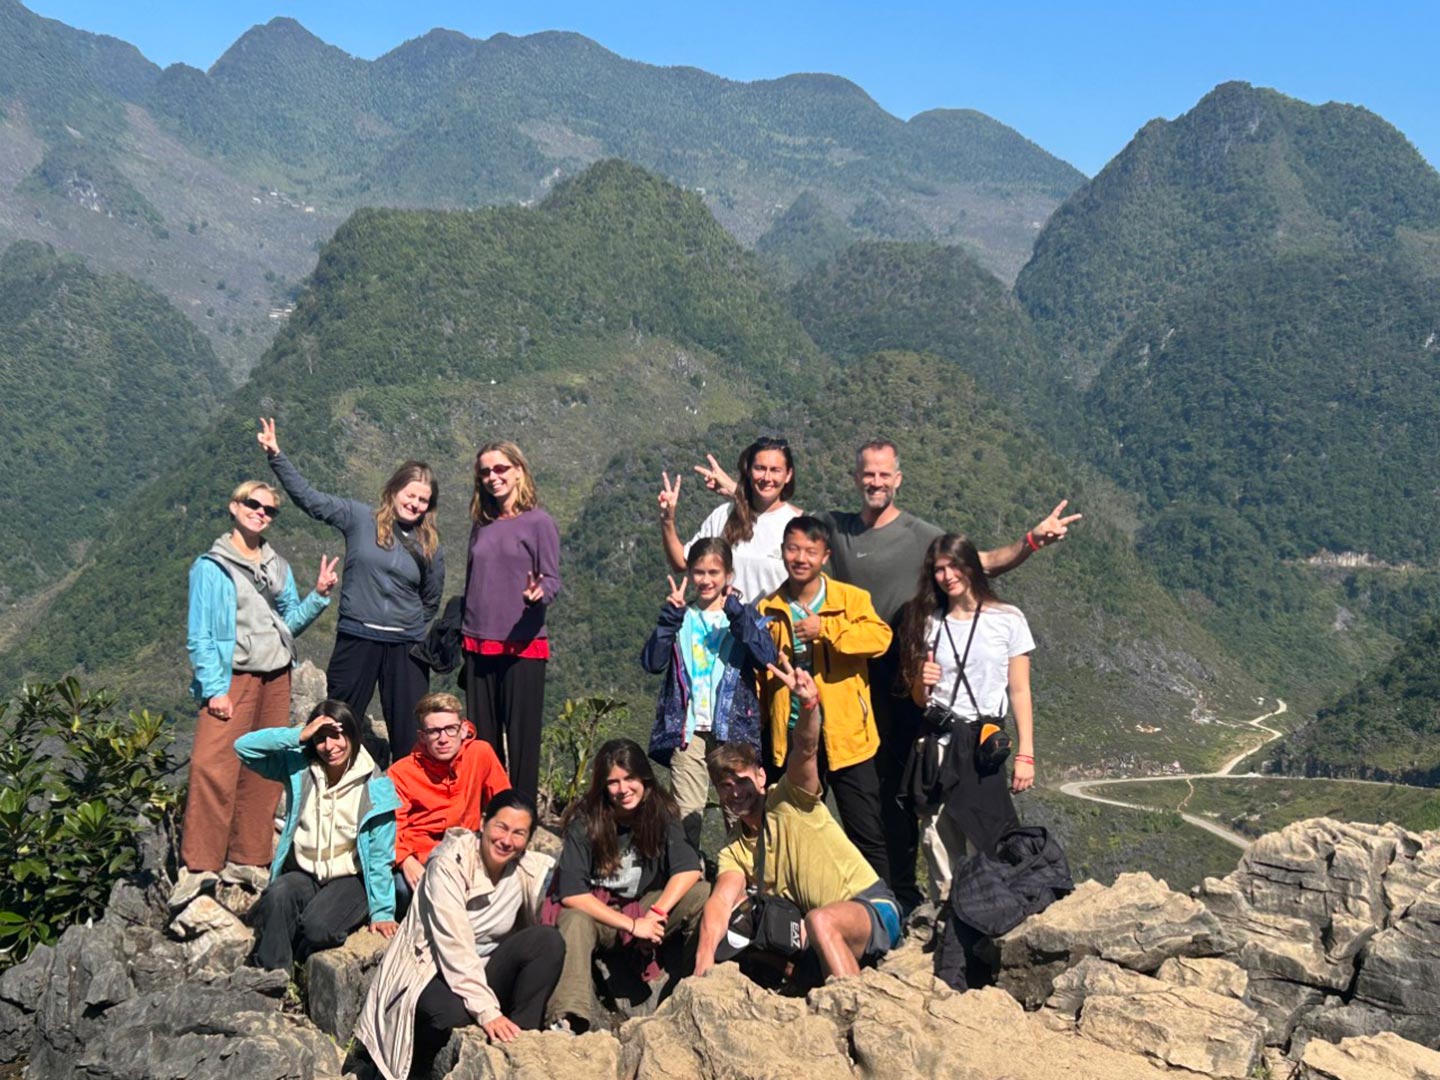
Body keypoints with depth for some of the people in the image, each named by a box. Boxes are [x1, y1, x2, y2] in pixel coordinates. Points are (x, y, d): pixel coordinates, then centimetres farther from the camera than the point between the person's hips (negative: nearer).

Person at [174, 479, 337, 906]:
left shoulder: (278, 566, 15)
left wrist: (319, 596, 0)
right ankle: (200, 866, -8)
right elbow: (198, 635, -5)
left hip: (277, 677, 6)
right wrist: (214, 688, -13)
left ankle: (248, 860, 14)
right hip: (233, 677, -6)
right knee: (213, 767, -15)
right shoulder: (210, 567, -1)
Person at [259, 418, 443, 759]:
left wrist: (413, 628, 12)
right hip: (356, 640, -1)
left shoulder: (429, 546, 6)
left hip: (406, 647, 2)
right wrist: (276, 456, -7)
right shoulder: (360, 518, 1)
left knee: (410, 733, 5)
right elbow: (308, 497, -2)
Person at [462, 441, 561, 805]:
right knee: (483, 736, 11)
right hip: (479, 645, 6)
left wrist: (539, 594, -29)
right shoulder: (482, 526, 13)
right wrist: (463, 633, 16)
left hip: (523, 645, -6)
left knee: (521, 735, -2)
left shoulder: (538, 522, -4)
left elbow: (553, 580, -7)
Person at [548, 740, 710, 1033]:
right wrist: (632, 925, -24)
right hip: (597, 911, -3)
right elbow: (571, 894, -20)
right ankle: (569, 1018, -48)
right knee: (574, 921, -37)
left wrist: (656, 914, -29)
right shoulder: (584, 821, -14)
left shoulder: (661, 811, -6)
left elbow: (689, 868, -16)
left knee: (702, 894, -22)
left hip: (645, 909, 3)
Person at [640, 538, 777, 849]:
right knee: (686, 816, -3)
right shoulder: (681, 618, 11)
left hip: (734, 730, -1)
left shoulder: (745, 615, 8)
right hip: (688, 730, 1)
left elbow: (767, 658, -11)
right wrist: (670, 615, -12)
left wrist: (736, 613, -16)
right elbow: (652, 662, -5)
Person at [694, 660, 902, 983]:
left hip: (872, 906, -7)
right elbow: (721, 901, -10)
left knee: (821, 920, -35)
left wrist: (808, 704, -45)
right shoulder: (735, 852, 8)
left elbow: (805, 750, -24)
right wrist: (704, 960, -28)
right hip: (811, 934, 7)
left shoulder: (789, 800, -5)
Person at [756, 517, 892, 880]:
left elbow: (880, 637, -19)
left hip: (846, 737, -3)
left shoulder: (852, 599, -1)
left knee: (868, 836, 2)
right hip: (792, 739, 3)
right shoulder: (768, 610, 8)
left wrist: (825, 628, -25)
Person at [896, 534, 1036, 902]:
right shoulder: (929, 623, 12)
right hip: (937, 744, 3)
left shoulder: (1007, 620, 3)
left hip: (985, 744, -2)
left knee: (981, 845, -8)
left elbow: (1019, 691, 3)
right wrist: (923, 683, -7)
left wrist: (1025, 755, -2)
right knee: (938, 846, 0)